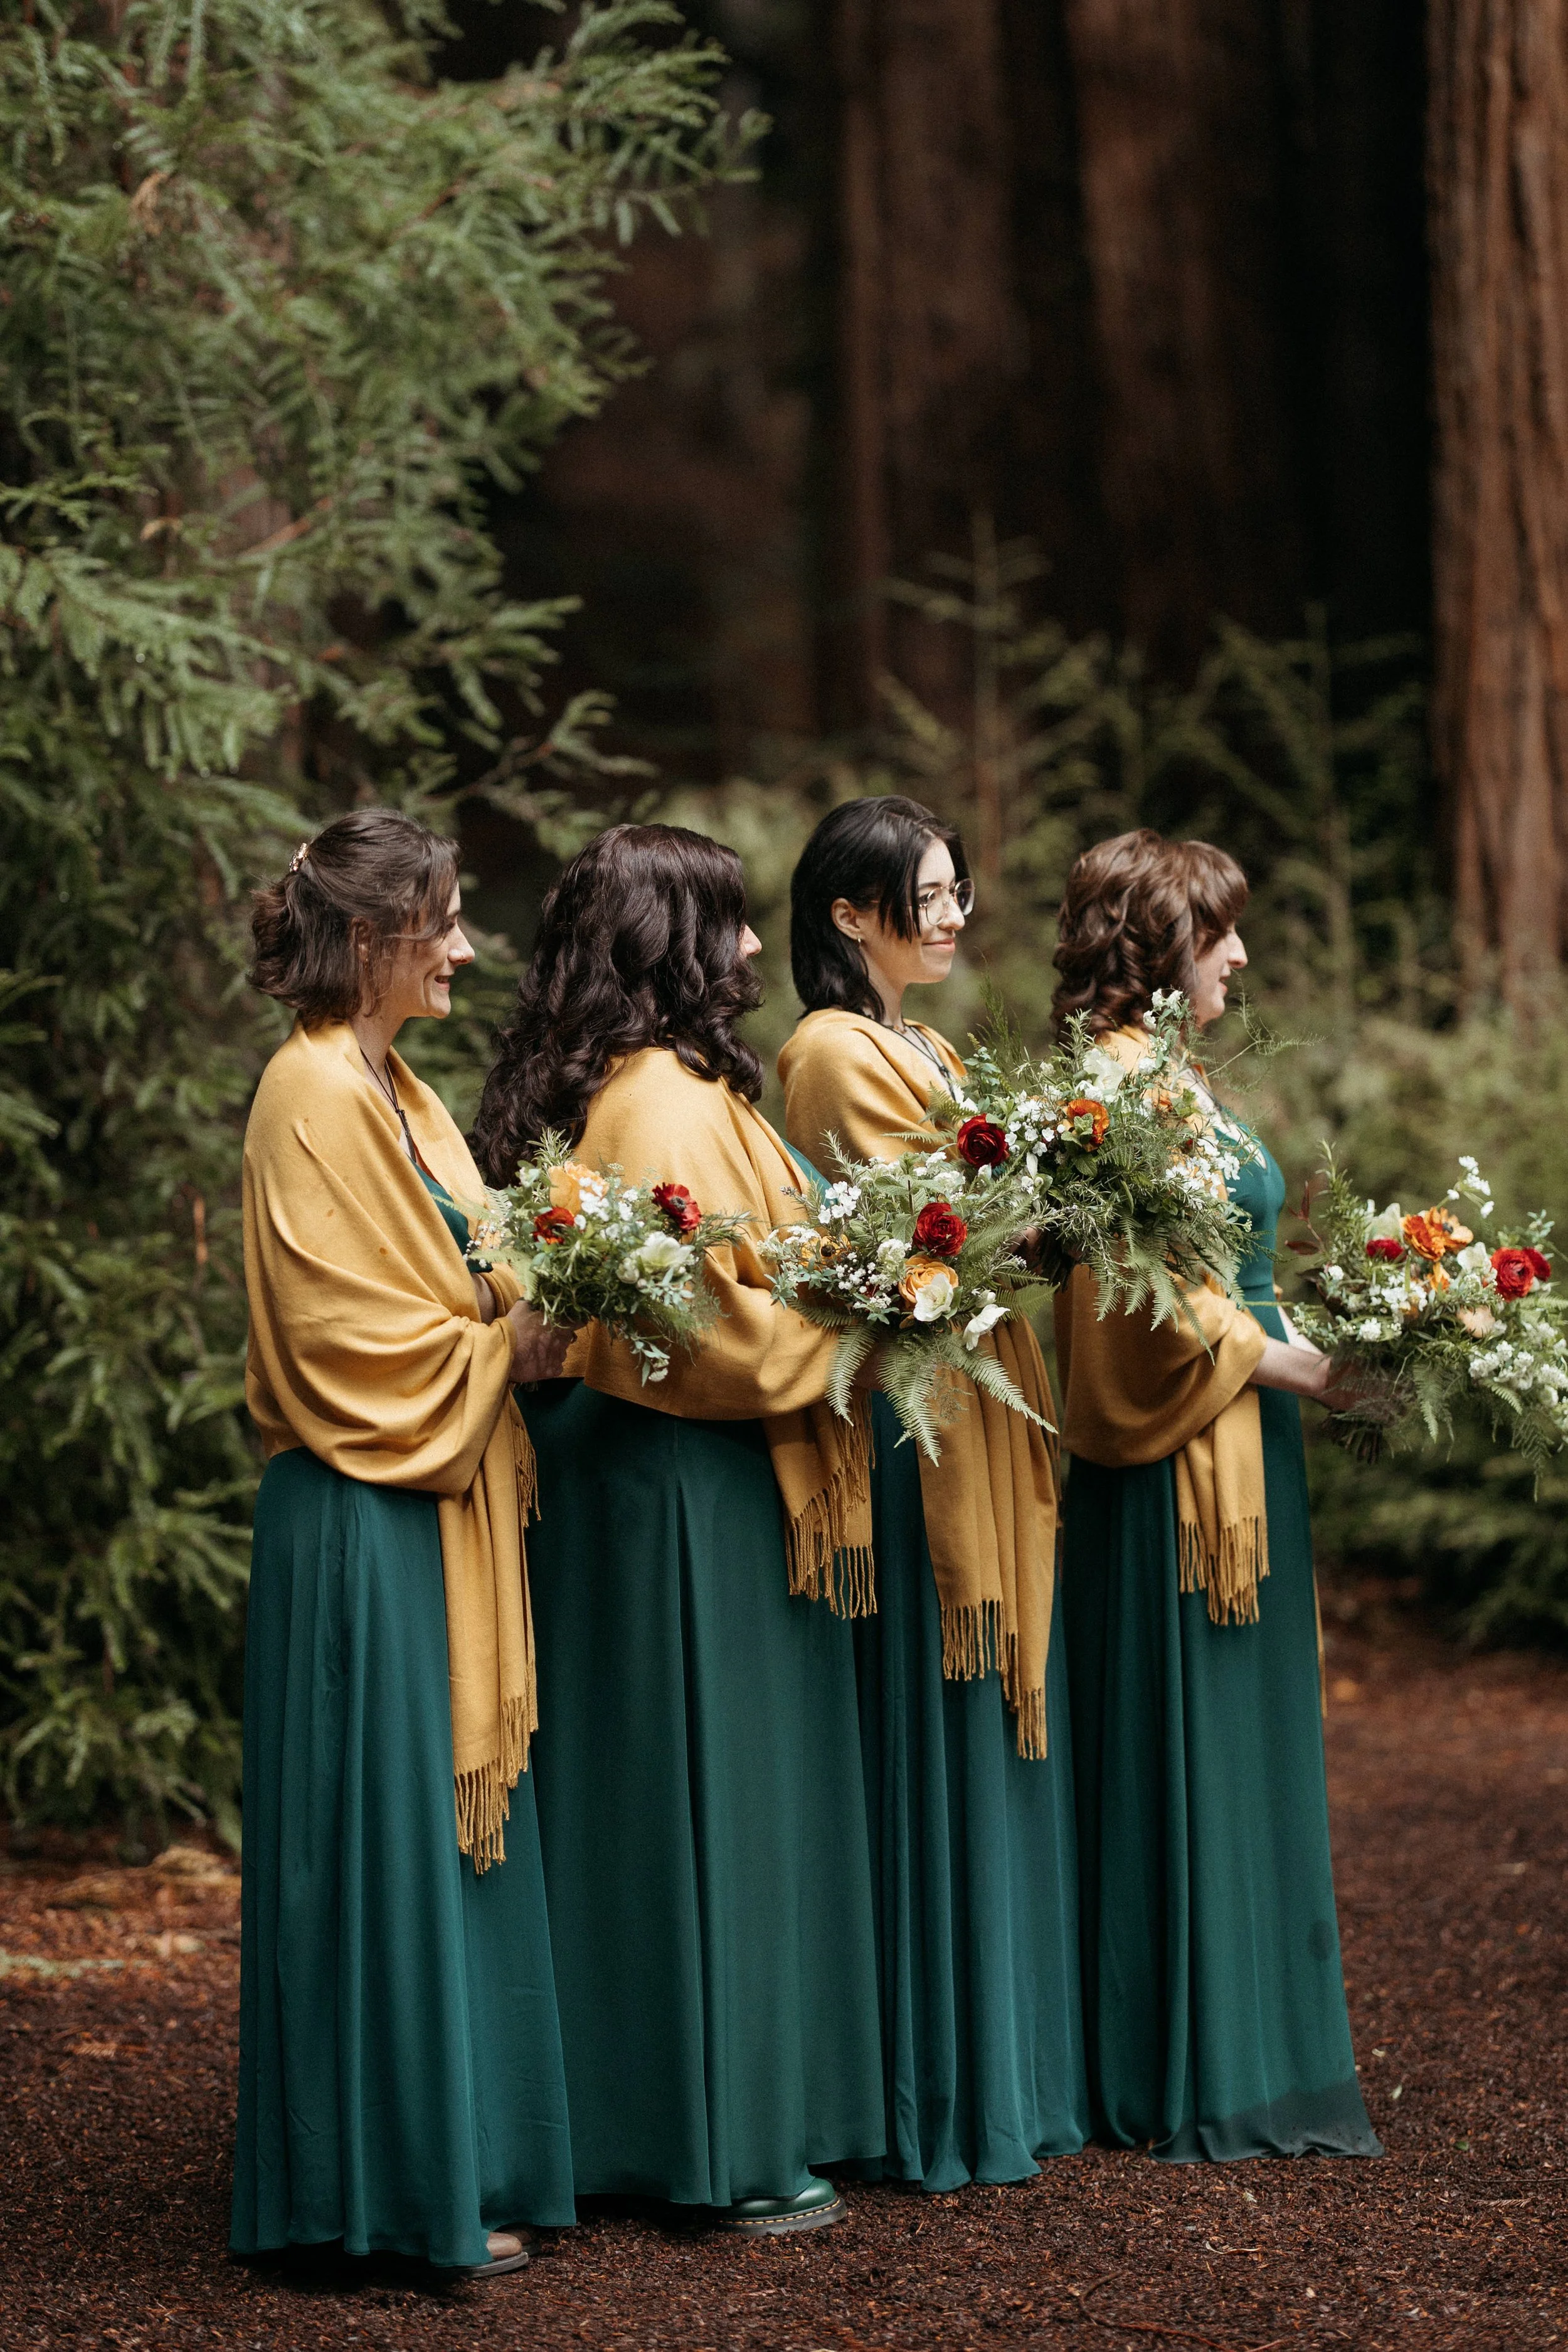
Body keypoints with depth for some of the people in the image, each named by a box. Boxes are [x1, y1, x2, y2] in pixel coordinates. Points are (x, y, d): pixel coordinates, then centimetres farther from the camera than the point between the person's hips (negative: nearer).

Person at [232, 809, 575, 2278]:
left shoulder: (391, 1093, 16)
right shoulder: (315, 1096, -14)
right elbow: (357, 1339, -18)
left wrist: (530, 1330, 2)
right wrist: (516, 1347, -13)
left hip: (437, 1519, 10)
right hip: (364, 1532, -10)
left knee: (453, 1832, 12)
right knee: (384, 1835, -3)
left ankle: (461, 2150, 20)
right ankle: (397, 2180, 4)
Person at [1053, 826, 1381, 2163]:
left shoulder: (1172, 1074, 16)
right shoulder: (1123, 1080, -16)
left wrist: (1315, 1344, 8)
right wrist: (1295, 1364, -14)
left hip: (1236, 1449, 10)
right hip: (1176, 1462, -10)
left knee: (1246, 1747, 14)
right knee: (1186, 1757, -3)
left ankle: (1251, 2050, 22)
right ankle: (1193, 2083, 5)